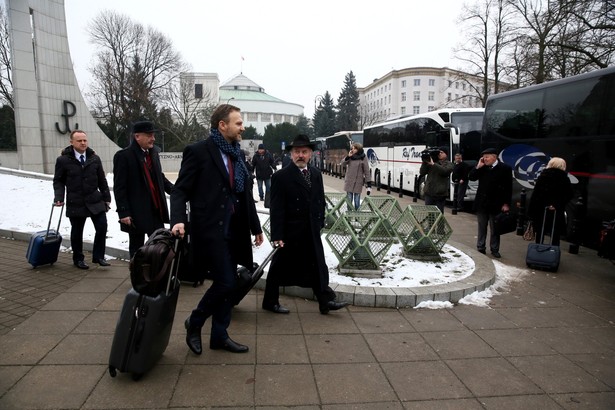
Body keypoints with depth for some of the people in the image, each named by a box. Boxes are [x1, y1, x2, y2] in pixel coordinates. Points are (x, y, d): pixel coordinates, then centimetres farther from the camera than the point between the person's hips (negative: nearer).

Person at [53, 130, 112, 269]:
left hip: (95, 201, 2)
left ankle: (98, 256, 10)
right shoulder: (63, 160, -3)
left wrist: (106, 198, 8)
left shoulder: (94, 158, 5)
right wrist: (59, 197, -10)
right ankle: (78, 259, 26)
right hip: (75, 203, -2)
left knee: (102, 226, -6)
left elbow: (102, 180, 9)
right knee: (77, 232, 8)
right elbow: (58, 181, 3)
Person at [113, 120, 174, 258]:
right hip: (136, 213, -5)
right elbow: (119, 187, -11)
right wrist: (123, 212, -15)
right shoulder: (123, 156, -9)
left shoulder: (153, 152, 10)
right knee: (136, 248, 9)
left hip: (156, 211, 6)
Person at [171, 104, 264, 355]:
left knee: (228, 283, 11)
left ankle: (219, 335, 26)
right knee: (225, 282, -7)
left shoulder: (236, 154, 13)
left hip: (233, 229, 7)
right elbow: (180, 190, -9)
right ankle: (194, 323, 19)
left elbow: (245, 194, 16)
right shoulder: (199, 151, -8)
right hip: (210, 229, -7)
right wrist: (178, 220, -25)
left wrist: (255, 226, 16)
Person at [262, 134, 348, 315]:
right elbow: (276, 209, -15)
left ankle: (326, 301, 21)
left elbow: (320, 200, 12)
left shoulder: (316, 174, 6)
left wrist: (320, 222, 6)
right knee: (279, 267, 9)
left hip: (312, 231, 6)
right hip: (290, 231, -5)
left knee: (318, 266, 11)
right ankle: (270, 302, 25)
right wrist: (277, 236, -17)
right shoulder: (281, 176, -13)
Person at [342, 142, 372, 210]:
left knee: (357, 201, 1)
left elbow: (367, 172, -6)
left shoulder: (363, 158, -6)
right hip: (349, 182, 4)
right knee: (349, 200, 11)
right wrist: (348, 156, -13)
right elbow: (343, 164, 2)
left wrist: (369, 185, -11)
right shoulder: (350, 157, 7)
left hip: (358, 183, -4)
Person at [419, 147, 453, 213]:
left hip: (440, 194, -3)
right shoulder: (430, 162, 10)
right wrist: (424, 162, -6)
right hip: (429, 193, 3)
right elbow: (422, 173, 6)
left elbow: (445, 171, -18)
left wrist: (433, 164, -21)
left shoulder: (448, 164, 4)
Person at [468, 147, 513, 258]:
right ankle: (481, 248, 20)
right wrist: (478, 167, -9)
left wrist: (506, 203, -10)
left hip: (496, 204, -3)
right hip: (481, 203, 3)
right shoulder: (482, 168, 4)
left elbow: (508, 188, -7)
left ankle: (495, 250, 17)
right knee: (481, 227, 11)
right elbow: (471, 177, 2)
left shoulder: (505, 169, -8)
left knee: (494, 229, 7)